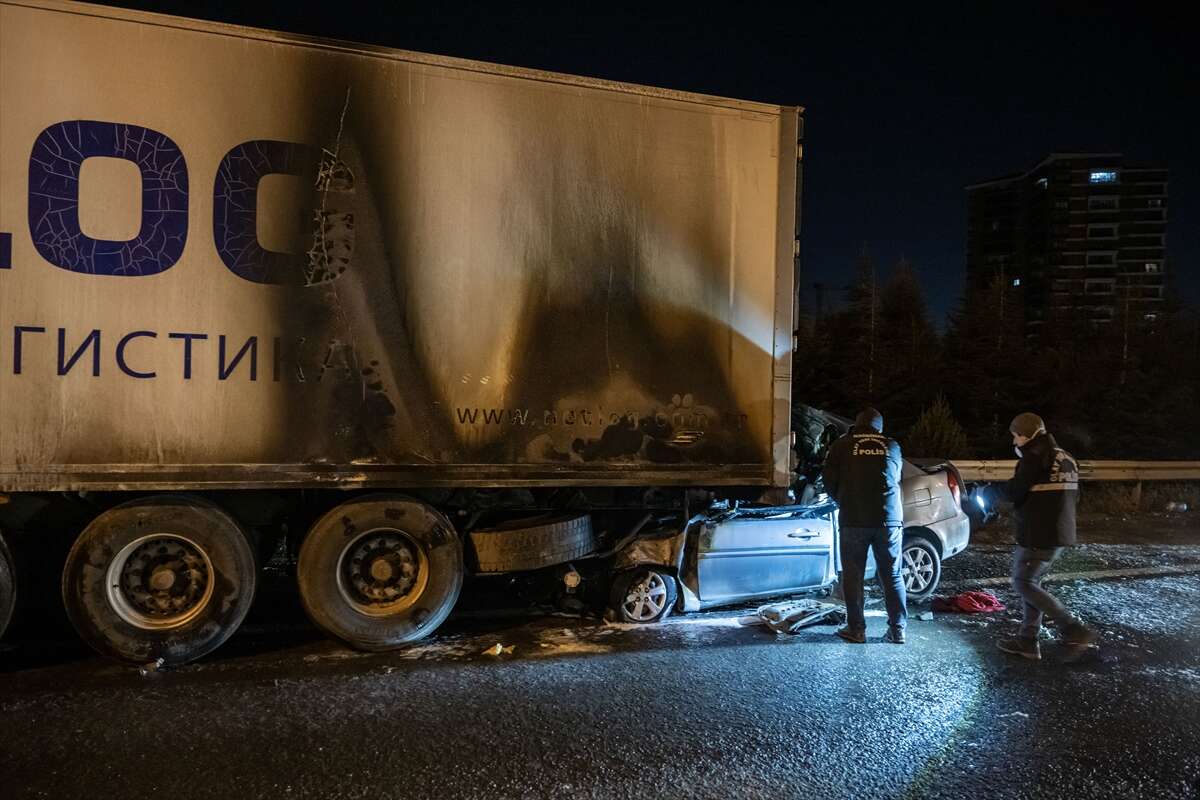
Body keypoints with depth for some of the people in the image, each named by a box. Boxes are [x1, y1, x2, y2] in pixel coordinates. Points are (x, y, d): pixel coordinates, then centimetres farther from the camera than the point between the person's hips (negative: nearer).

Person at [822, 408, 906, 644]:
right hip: (889, 519, 2)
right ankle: (898, 630, 13)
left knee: (853, 575, 7)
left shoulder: (841, 446, 4)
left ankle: (856, 629, 10)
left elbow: (829, 481, 3)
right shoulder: (892, 446, 11)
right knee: (892, 575, 11)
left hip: (853, 520, -2)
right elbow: (896, 479, 18)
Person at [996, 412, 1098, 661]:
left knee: (1024, 583, -1)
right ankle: (1027, 640, 16)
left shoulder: (1035, 457, -15)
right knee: (1032, 581, 15)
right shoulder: (1066, 458, 14)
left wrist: (1007, 487, 3)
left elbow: (1013, 492, -18)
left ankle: (1075, 630, -7)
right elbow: (1073, 496, 21)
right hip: (1061, 534, 9)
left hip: (1038, 535, -9)